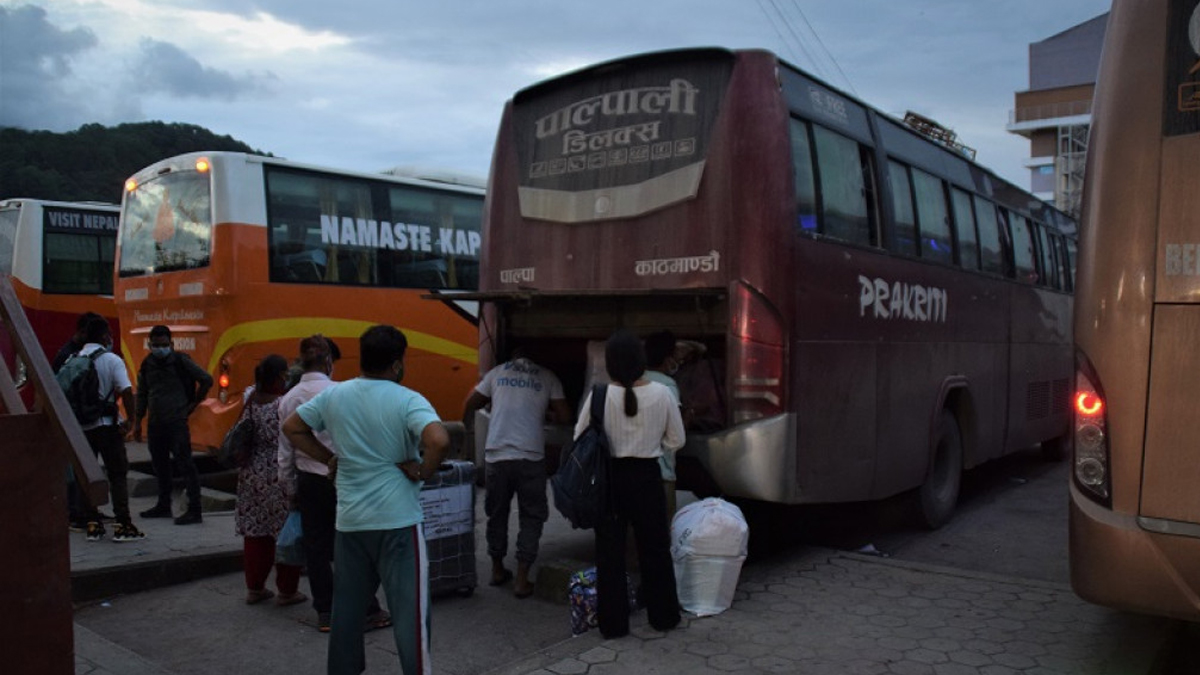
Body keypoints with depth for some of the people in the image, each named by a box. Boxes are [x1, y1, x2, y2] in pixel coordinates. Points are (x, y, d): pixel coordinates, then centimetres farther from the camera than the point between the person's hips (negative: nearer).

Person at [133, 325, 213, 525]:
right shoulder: (147, 364, 11)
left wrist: (193, 404, -2)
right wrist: (137, 422, 15)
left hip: (176, 422, -6)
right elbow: (142, 394, 18)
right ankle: (163, 506, 26)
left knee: (185, 465, -7)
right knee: (160, 465, 13)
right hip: (155, 423, 6)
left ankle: (194, 510, -6)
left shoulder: (180, 361, -6)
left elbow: (207, 380, -4)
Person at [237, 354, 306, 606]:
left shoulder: (250, 403, 4)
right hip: (280, 479, -7)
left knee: (255, 534, 14)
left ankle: (254, 588, 24)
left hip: (252, 476, 7)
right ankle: (287, 591, 13)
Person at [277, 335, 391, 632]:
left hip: (309, 482, 5)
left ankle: (325, 613, 19)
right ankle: (368, 611, 10)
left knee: (316, 548, 12)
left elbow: (285, 453, 8)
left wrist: (291, 490, 18)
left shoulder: (288, 399, 3)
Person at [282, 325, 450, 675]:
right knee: (409, 607, 1)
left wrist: (328, 458, 12)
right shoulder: (408, 400, -14)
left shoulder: (333, 395, 3)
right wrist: (422, 471, -12)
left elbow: (291, 427, 13)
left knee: (347, 604, 18)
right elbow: (439, 440, -29)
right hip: (397, 520, -5)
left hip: (349, 519, 5)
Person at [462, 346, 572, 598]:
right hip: (530, 456, -2)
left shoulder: (497, 372, 11)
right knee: (531, 517, 9)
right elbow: (564, 416, 3)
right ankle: (522, 579, 6)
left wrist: (467, 423, 36)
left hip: (496, 454, 2)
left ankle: (497, 570, 29)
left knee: (497, 513, 18)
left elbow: (469, 405, 17)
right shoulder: (548, 377, 7)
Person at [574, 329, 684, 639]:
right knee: (654, 547, 15)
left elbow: (581, 438, -3)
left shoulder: (600, 396, -13)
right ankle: (663, 615, 26)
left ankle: (613, 622, 16)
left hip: (610, 477, -1)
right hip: (647, 476, 1)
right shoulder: (661, 394, -9)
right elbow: (675, 441, 1)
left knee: (610, 550, 9)